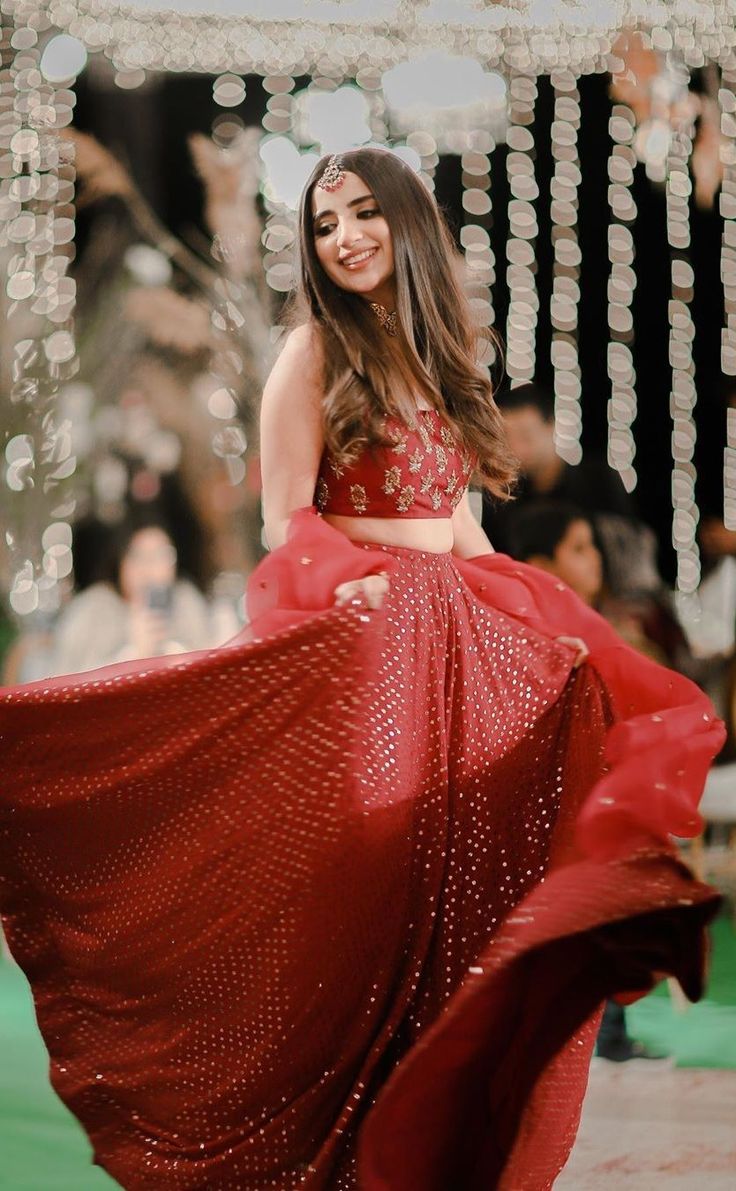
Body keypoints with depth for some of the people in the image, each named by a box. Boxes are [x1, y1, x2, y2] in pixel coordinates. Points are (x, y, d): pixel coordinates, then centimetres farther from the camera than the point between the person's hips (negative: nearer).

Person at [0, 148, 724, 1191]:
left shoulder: (441, 359, 18)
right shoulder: (316, 352, 0)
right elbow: (286, 524, -6)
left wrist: (535, 625, 12)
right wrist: (359, 588, -24)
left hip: (460, 641, 6)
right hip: (358, 638, -6)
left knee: (464, 890, 1)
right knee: (369, 888, -9)